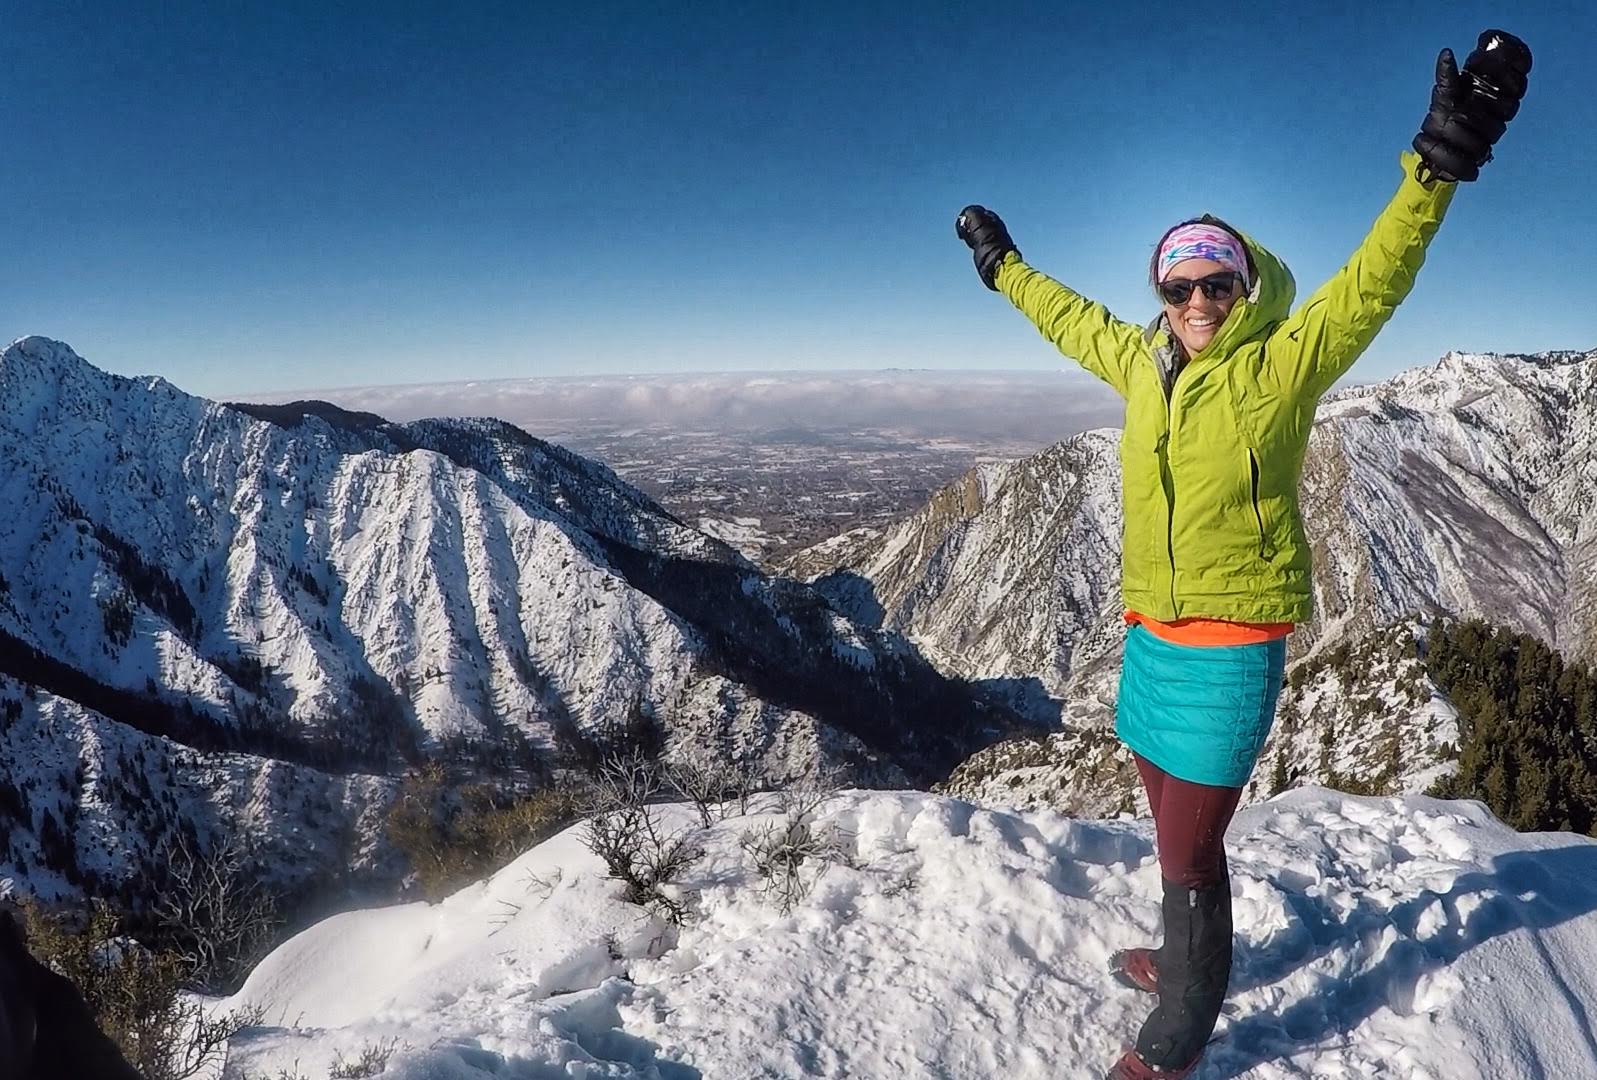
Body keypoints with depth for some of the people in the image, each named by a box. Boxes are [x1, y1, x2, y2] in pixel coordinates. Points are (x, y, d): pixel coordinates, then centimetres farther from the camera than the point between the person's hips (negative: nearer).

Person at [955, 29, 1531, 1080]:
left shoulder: (1281, 365, -9)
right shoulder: (1142, 363, 6)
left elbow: (1374, 280, -22)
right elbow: (1073, 319, 23)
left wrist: (1441, 160, -35)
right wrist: (1005, 266, 34)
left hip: (1230, 648, -6)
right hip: (1152, 637, 6)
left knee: (1188, 852, 3)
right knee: (1178, 827, 23)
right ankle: (1183, 960, 46)